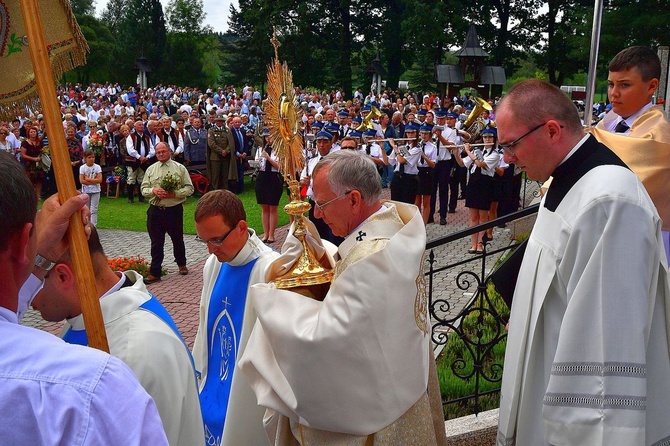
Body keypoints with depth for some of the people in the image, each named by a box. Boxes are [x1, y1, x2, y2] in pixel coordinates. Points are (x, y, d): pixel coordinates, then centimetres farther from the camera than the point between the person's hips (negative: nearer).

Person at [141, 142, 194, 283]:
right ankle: (155, 273, 8)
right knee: (156, 242, 3)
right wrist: (153, 190, -15)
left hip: (174, 209, -2)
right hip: (155, 210, 2)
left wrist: (174, 193, -17)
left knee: (177, 239, 13)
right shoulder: (151, 169, 9)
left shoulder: (180, 168, 0)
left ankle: (181, 264, 36)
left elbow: (189, 188, -3)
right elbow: (144, 189, 6)